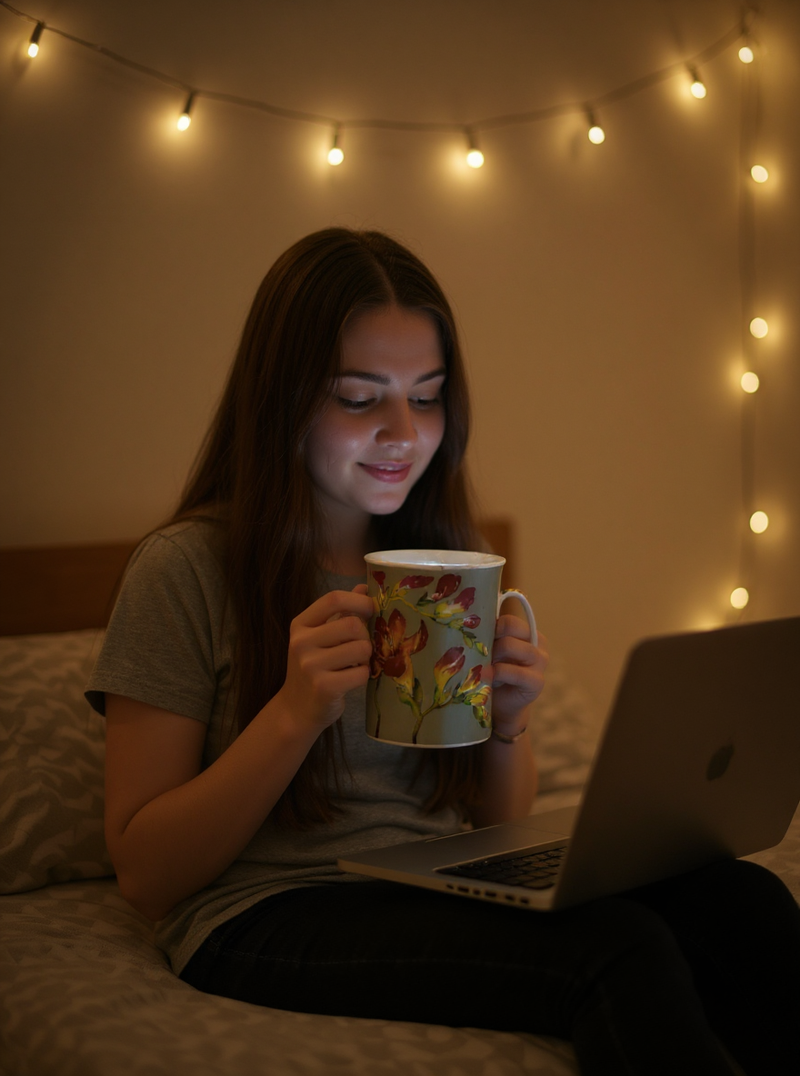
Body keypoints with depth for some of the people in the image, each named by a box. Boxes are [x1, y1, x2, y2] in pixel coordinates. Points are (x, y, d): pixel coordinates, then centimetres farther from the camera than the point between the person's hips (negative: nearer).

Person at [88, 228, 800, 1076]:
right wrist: (296, 713, -20)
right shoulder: (186, 570, -5)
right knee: (618, 951, -32)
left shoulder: (444, 561, 13)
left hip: (447, 896, 6)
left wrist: (506, 718, -5)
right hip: (269, 920, -5)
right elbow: (145, 876, -7)